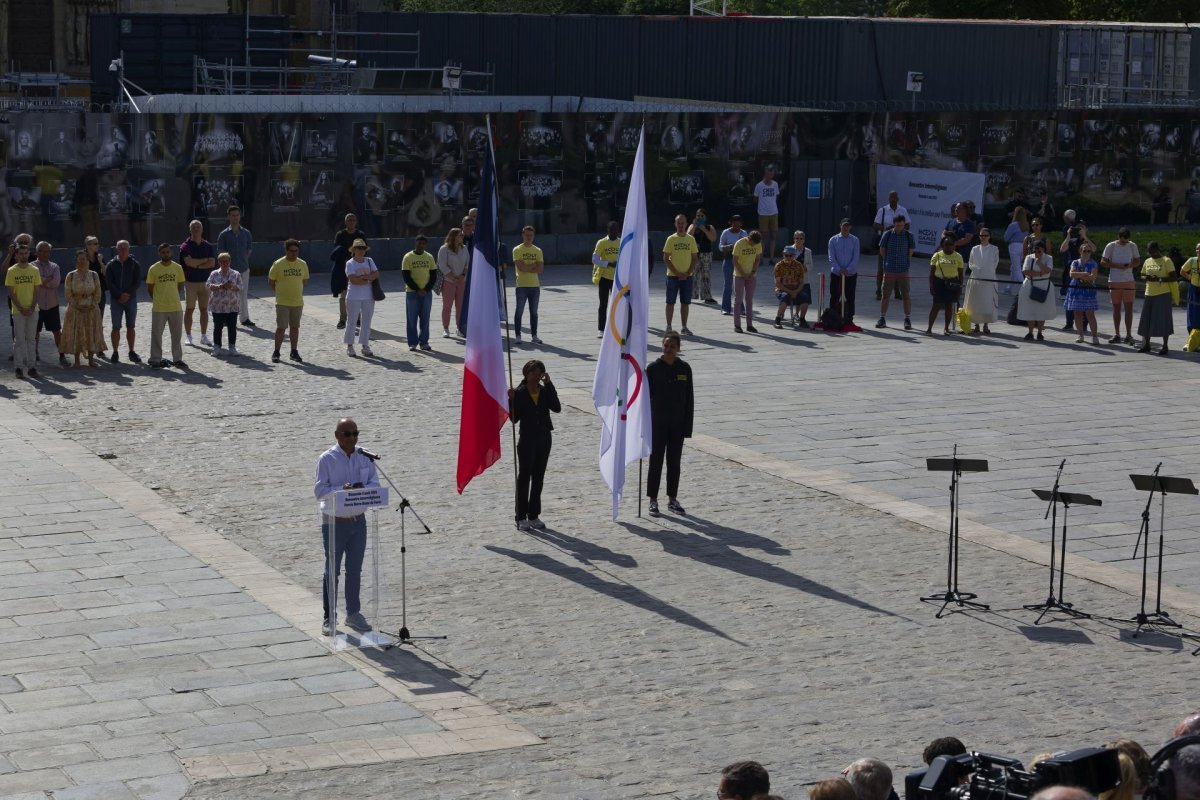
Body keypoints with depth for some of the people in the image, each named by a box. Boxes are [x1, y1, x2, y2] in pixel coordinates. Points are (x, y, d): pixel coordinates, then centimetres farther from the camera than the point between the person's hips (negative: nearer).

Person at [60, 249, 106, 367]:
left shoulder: (94, 275, 3)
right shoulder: (70, 276, -1)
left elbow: (98, 293, 3)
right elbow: (68, 294, -3)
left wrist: (92, 305, -9)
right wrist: (77, 306, -13)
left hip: (91, 309, 1)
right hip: (75, 309, -1)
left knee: (91, 334, 2)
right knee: (76, 334, 0)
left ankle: (91, 359, 9)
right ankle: (76, 360, 6)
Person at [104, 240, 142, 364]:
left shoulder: (134, 264, 4)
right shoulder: (111, 265, 3)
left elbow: (137, 281, -2)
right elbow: (109, 283, -3)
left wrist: (128, 294, -12)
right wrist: (119, 295, -13)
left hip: (131, 299, 1)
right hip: (116, 300, 0)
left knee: (130, 327, 5)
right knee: (116, 327, -1)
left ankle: (131, 352, 12)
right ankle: (115, 353, 4)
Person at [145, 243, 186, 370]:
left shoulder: (178, 268, 1)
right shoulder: (153, 269, -6)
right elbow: (149, 288, 2)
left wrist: (171, 296, 10)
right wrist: (157, 299, 7)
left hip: (176, 307, 2)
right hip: (158, 309, -2)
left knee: (177, 335, 9)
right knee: (156, 335, 2)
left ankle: (177, 359, 19)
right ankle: (155, 360, 9)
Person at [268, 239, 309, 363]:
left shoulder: (302, 264, 2)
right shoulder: (278, 264, -9)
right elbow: (271, 281, -1)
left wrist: (296, 291, 11)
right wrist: (280, 292, 3)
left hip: (298, 302, 4)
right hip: (282, 302, -4)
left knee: (295, 327, 10)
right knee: (280, 327, -3)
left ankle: (294, 352, 18)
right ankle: (276, 353, 6)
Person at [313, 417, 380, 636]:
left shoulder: (365, 457, 3)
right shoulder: (327, 459, -9)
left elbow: (375, 483, 3)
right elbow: (319, 489, -14)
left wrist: (362, 489, -18)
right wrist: (342, 489, -29)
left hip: (358, 521, 4)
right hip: (334, 522, -4)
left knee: (355, 570, 12)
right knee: (332, 571, 2)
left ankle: (353, 613, 23)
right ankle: (329, 618, 8)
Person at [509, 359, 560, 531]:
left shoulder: (545, 391, 3)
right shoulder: (520, 393, -6)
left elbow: (557, 408, -13)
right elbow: (514, 419, -8)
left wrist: (549, 385, -14)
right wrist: (512, 400, -22)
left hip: (544, 439, 4)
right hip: (527, 438, -4)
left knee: (538, 478, 9)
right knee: (524, 477, 0)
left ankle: (534, 516, 17)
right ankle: (521, 518, 4)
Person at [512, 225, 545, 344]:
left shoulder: (538, 250, 9)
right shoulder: (517, 250, -2)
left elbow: (540, 269, -1)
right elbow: (521, 267, -15)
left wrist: (527, 267, -11)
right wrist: (534, 265, -6)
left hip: (535, 285, 4)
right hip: (522, 285, -4)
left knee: (534, 312, 7)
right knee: (519, 311, -2)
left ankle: (534, 336, 12)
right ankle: (518, 336, 3)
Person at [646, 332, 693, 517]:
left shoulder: (684, 368, -1)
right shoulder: (653, 368, -7)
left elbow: (689, 398, 2)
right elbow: (646, 396, -4)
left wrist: (687, 425, -2)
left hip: (678, 423, 2)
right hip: (658, 423, -2)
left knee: (674, 462, 10)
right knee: (656, 461, 2)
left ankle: (672, 499, 20)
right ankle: (653, 500, 10)